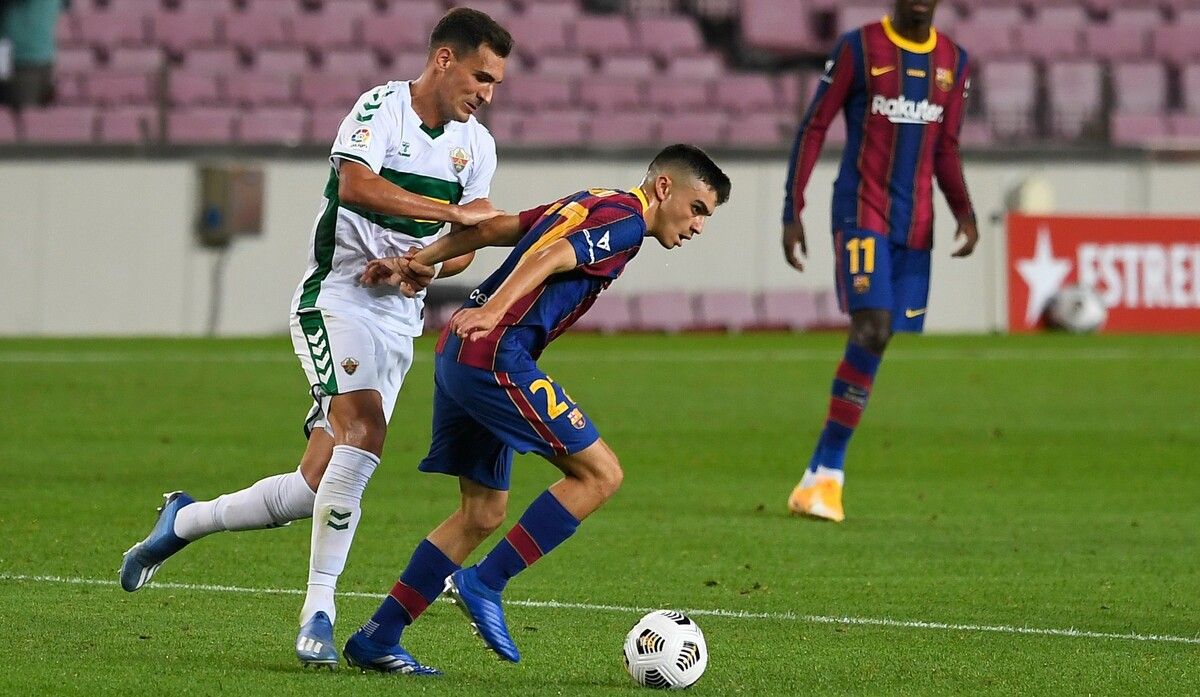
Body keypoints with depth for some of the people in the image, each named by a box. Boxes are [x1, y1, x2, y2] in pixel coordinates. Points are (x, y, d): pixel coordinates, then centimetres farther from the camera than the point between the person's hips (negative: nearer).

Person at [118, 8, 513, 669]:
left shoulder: (476, 144, 11)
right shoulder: (382, 107, -9)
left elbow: (463, 247, 15)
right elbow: (354, 186, -28)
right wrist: (451, 212, -32)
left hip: (399, 318, 6)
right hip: (336, 297, -6)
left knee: (316, 490, -1)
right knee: (364, 426, -29)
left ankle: (183, 521, 23)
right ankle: (318, 613, -27)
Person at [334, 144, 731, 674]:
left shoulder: (590, 205, 23)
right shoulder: (625, 218, -6)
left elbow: (492, 228, 21)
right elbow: (549, 258, -21)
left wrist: (419, 261, 19)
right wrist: (492, 311, -33)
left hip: (460, 353, 10)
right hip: (495, 355, -10)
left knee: (483, 514, 13)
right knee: (599, 472, -8)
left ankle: (376, 640, 13)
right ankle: (484, 583, -8)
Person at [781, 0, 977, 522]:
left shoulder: (953, 62, 10)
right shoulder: (859, 48, -4)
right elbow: (814, 127, -1)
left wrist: (965, 212, 0)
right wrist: (792, 213, -6)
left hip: (916, 224, 5)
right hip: (861, 212, -5)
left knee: (880, 340, 0)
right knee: (873, 330, -19)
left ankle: (824, 471, 7)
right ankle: (826, 477, -14)